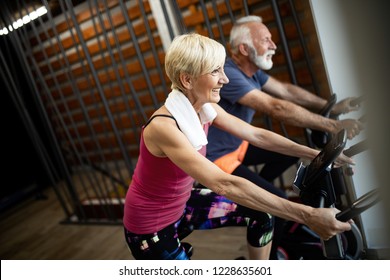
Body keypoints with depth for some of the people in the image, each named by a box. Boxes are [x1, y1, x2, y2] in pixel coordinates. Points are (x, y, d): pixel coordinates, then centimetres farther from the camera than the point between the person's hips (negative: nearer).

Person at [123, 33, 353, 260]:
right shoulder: (163, 126, -33)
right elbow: (225, 185, -41)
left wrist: (316, 154, -5)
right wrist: (307, 215, -41)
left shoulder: (206, 109, -9)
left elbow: (257, 135, -1)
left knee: (261, 215, 5)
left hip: (181, 204, 7)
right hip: (151, 228, -7)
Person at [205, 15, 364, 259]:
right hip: (217, 158, -9)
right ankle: (267, 258, 4)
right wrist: (332, 126, -28)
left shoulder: (251, 70, 0)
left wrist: (332, 107, 1)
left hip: (238, 145, 9)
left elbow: (287, 90, 7)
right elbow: (277, 108, -33)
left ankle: (257, 186, 28)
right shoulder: (228, 74, -29)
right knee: (277, 200, -19)